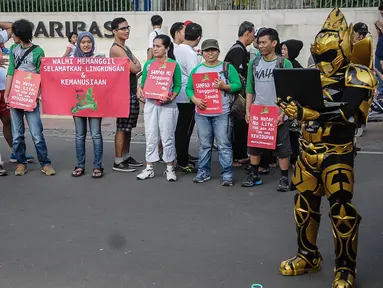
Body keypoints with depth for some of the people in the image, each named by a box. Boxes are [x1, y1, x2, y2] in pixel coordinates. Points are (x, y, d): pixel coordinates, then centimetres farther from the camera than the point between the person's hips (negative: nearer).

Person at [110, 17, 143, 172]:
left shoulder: (125, 47, 17)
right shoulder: (116, 49, -14)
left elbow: (137, 65, 12)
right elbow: (135, 68, -18)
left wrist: (135, 65, -8)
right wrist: (136, 65, 3)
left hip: (132, 92, 9)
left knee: (128, 127, 14)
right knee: (122, 128, -5)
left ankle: (126, 157, 23)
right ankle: (118, 162, 2)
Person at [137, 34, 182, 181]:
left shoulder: (173, 64, -3)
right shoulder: (148, 64, 8)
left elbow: (178, 85, -3)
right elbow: (144, 82, 12)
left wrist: (172, 97, -19)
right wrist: (140, 88, -9)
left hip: (167, 105, -3)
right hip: (150, 103, 4)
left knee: (167, 137, 2)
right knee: (150, 136, 7)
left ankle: (170, 168, 14)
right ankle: (149, 168, 15)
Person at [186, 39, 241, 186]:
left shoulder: (228, 67, 3)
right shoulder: (197, 69, 11)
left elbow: (238, 85, -2)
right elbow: (189, 88, 8)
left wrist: (224, 86, -18)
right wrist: (195, 99, -10)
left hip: (222, 113, -3)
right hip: (202, 113, 3)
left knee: (224, 145, -3)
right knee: (204, 145, 11)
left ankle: (227, 174, 3)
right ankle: (203, 172, 22)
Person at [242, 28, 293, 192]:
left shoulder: (285, 64, -6)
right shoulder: (254, 63, 6)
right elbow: (249, 89, 9)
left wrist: (283, 113, -14)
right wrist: (248, 110, 2)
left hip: (277, 115, -4)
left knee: (282, 147, 3)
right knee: (254, 145, 10)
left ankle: (284, 178, 13)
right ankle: (254, 175, 23)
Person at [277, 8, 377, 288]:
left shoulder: (356, 78, -10)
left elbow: (346, 114, -26)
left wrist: (306, 112, -34)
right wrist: (290, 105, -10)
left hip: (336, 153, -6)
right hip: (308, 151, 6)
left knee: (341, 210, -2)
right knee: (305, 204, 14)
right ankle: (308, 256, 32)